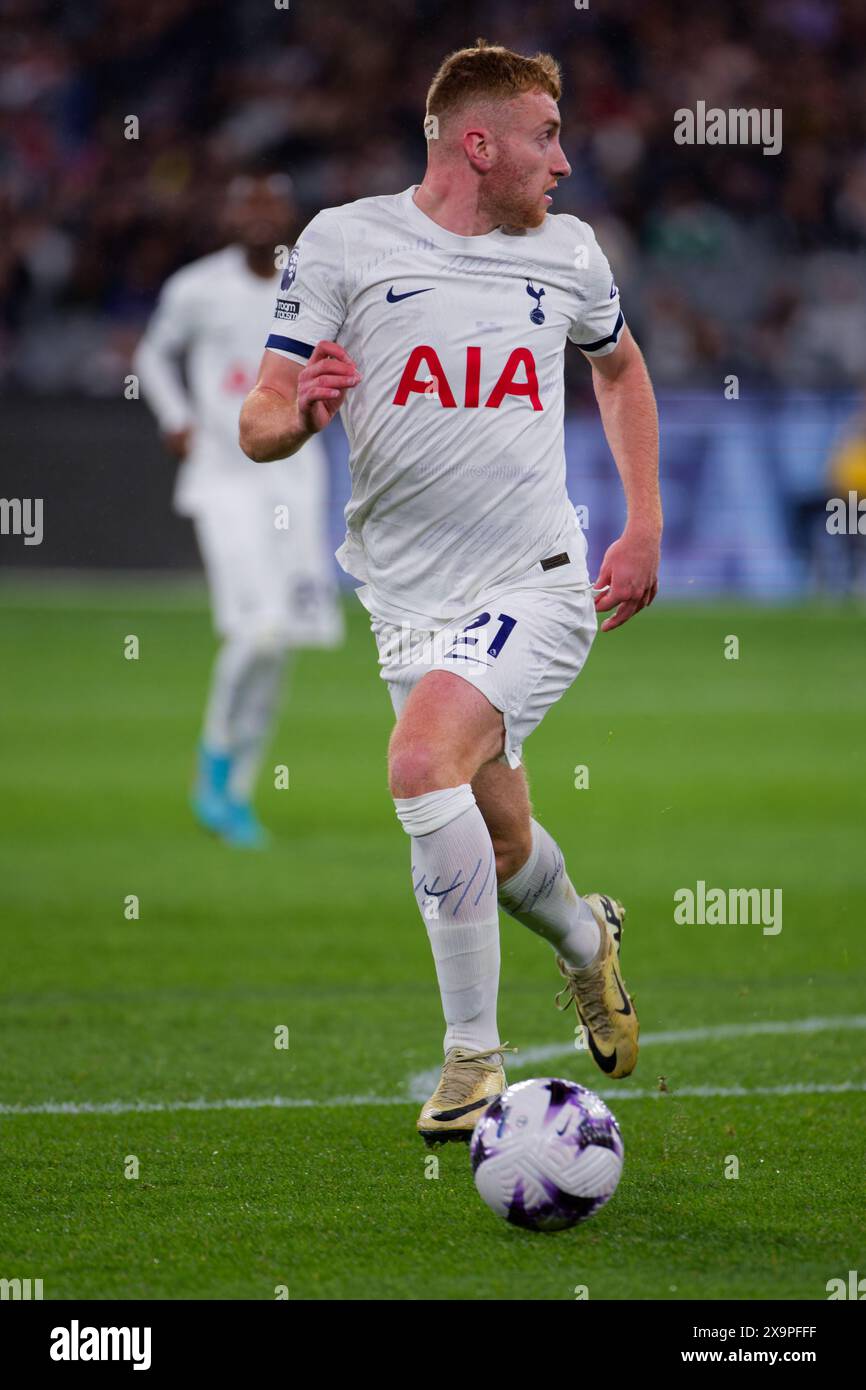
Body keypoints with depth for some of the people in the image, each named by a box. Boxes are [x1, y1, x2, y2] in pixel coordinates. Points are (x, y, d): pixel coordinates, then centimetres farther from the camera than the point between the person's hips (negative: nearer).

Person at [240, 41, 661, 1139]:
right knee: (498, 851, 10)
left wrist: (645, 528, 18)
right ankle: (586, 941, 46)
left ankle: (473, 1059, -15)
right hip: (407, 600, 1)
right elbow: (259, 426, -1)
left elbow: (619, 367, 27)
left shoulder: (567, 252, 7)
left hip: (537, 587, -1)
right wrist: (298, 410, -25)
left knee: (424, 765, -26)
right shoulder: (343, 242, -1)